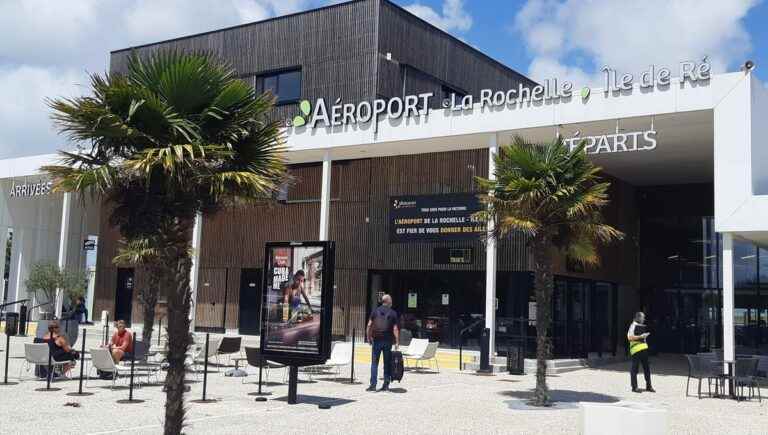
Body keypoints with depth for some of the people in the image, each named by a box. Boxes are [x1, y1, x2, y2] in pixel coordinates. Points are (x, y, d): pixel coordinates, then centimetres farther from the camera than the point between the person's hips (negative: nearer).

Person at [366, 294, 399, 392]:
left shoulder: (375, 311, 2)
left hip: (376, 340, 0)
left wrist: (369, 338, 7)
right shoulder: (393, 313, -1)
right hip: (388, 341, 0)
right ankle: (386, 385, 9)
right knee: (387, 364, 8)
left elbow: (369, 326, -1)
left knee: (374, 363, 3)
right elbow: (395, 329, -6)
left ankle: (373, 385, -3)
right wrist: (397, 342, -3)